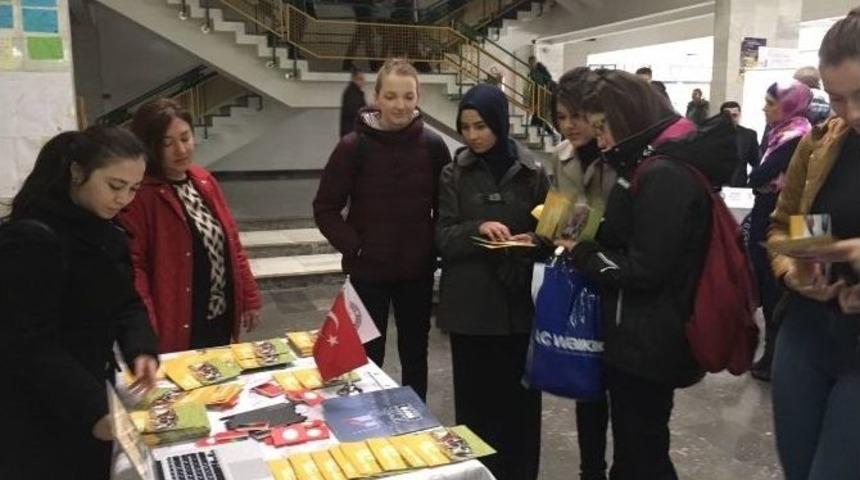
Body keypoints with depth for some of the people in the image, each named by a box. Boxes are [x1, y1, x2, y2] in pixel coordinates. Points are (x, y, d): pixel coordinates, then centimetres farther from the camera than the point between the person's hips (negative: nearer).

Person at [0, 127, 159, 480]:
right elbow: (28, 346, -23)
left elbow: (125, 302, 8)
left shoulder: (107, 232, 5)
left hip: (90, 393, 8)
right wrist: (92, 410, -27)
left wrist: (142, 350, -12)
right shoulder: (32, 238, -21)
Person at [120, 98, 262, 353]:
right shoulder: (139, 193, -15)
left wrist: (250, 298, 9)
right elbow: (132, 265, -19)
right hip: (179, 325, -6)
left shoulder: (205, 180, 6)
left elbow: (231, 241, 10)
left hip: (222, 316, 7)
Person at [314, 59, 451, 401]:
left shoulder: (433, 146, -5)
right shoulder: (354, 146, -11)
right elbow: (325, 209, -5)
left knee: (415, 354, 17)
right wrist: (354, 248, -12)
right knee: (368, 356, 9)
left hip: (418, 270, 2)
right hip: (368, 271, -2)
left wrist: (436, 247, -3)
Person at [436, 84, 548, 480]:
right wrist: (477, 229, -21)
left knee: (519, 394, 7)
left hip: (519, 300, 0)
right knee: (474, 394, 7)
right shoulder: (454, 175, 3)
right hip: (469, 301, 0)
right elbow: (442, 237, -3)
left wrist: (532, 240, -14)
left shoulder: (532, 173, 2)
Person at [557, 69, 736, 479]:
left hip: (646, 342, -10)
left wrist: (579, 253, -12)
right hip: (646, 338, 10)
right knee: (636, 447, 22)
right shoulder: (661, 165, 11)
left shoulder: (663, 175, -22)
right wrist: (589, 236, 1)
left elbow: (644, 269, -24)